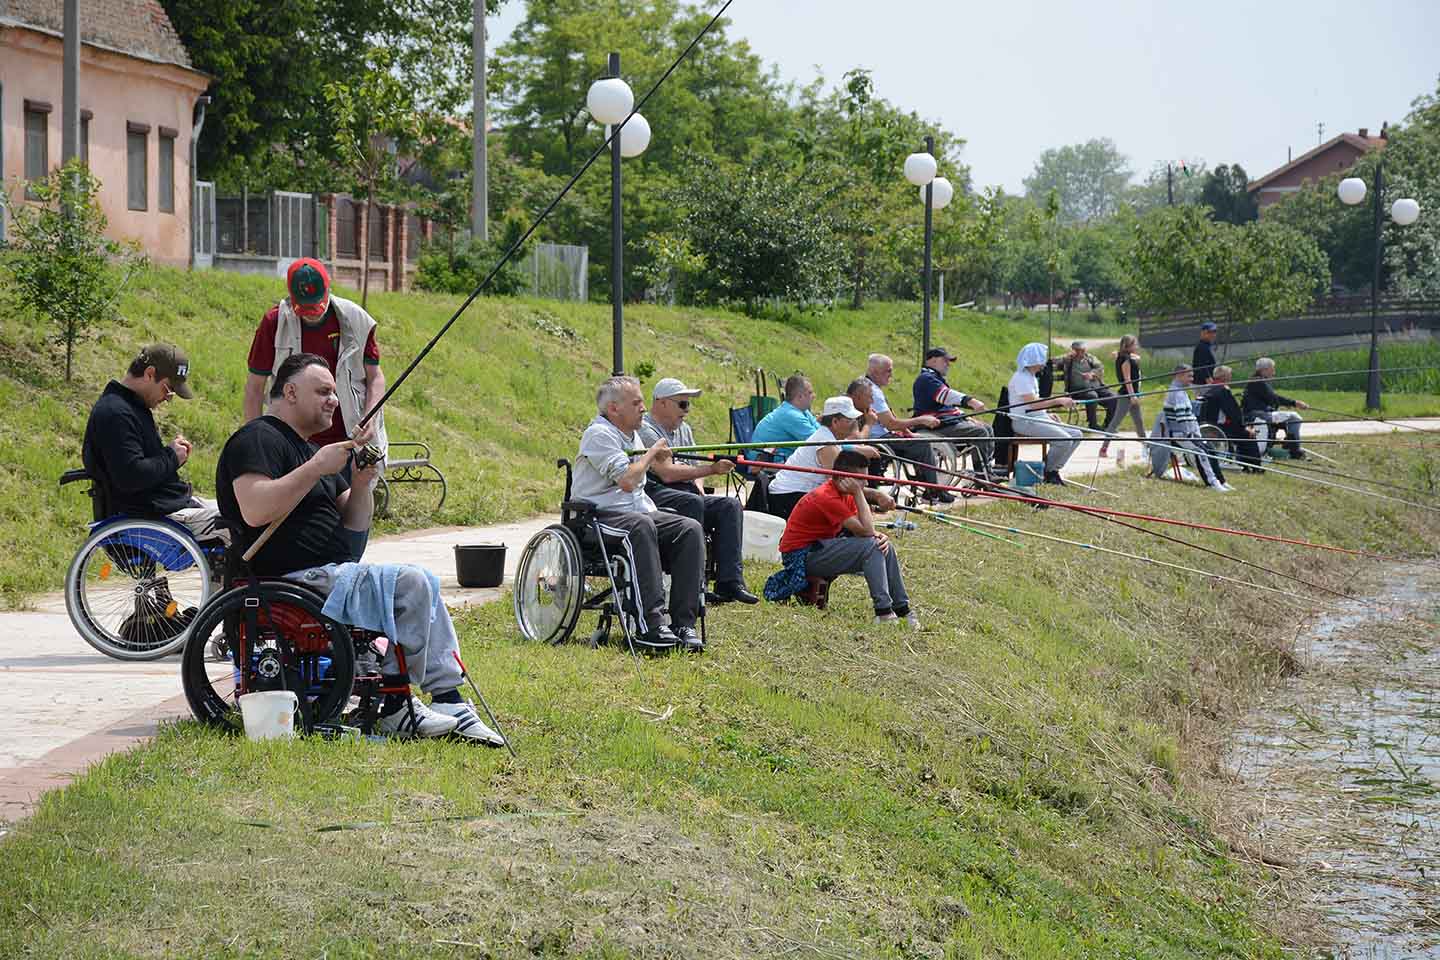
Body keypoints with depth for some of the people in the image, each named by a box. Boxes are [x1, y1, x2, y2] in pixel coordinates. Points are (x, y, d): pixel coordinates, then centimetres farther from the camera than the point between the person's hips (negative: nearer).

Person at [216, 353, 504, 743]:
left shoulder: (303, 448, 24)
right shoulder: (258, 440, -8)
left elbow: (354, 525, 20)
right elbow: (255, 511, -27)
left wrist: (361, 483, 0)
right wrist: (317, 468, -22)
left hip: (329, 575, 11)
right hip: (296, 579, -11)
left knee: (424, 585, 9)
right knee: (411, 584, -21)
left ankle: (451, 703, 6)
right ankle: (394, 708, -14)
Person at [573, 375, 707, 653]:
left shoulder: (632, 436, 21)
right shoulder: (598, 434, -9)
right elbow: (626, 480, -21)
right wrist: (651, 453, -5)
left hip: (638, 511, 9)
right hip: (598, 518, -9)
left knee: (691, 529, -15)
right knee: (640, 526, -39)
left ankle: (683, 624, -21)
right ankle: (650, 627, -43)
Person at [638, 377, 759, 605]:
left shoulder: (684, 429, 25)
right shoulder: (645, 431, -6)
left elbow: (692, 466, 27)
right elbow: (667, 473, -17)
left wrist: (698, 483, 3)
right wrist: (711, 469, -18)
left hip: (686, 494, 9)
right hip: (655, 495, -9)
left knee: (730, 505, -13)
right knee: (691, 502, -36)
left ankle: (729, 581, -23)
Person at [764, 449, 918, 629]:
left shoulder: (846, 494, 5)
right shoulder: (827, 497, -24)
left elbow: (868, 530, 6)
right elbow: (866, 531, -26)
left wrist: (879, 535, -16)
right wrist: (858, 492, -24)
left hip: (820, 546, 10)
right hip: (800, 556, -10)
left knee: (885, 546, 0)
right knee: (870, 546, -24)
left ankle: (902, 609, 5)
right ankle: (883, 612, -24)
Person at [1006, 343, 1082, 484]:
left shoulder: (1031, 377, 17)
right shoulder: (1021, 378, -15)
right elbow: (1033, 404, -24)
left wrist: (1047, 414, 10)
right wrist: (1058, 401, -23)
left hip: (1039, 419, 10)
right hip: (1025, 422, -10)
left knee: (1076, 435, 1)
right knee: (1065, 440, -24)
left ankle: (1054, 470, 6)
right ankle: (1047, 471, -4)